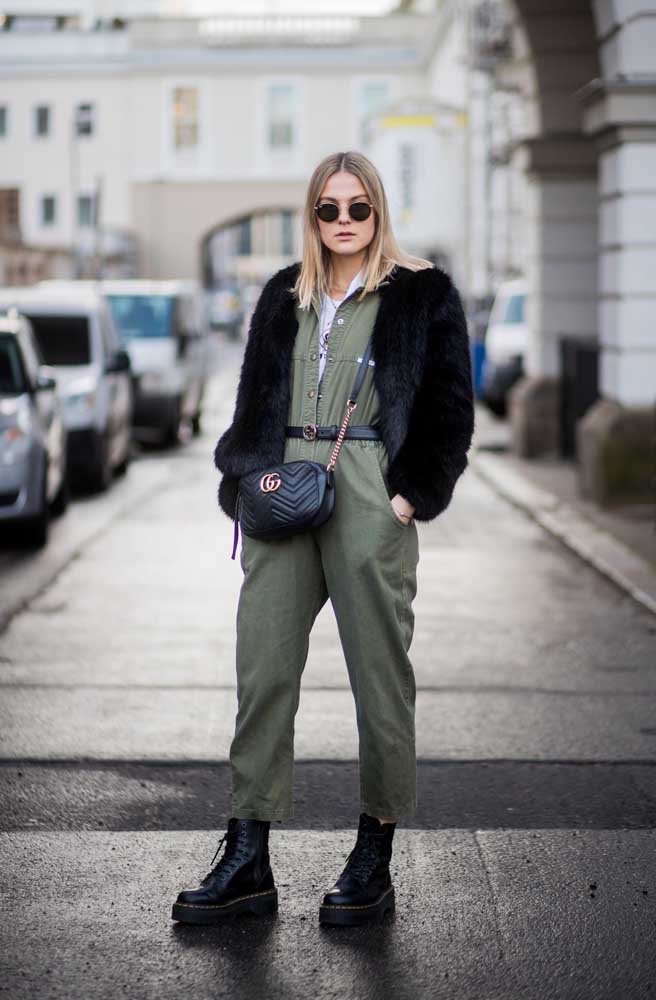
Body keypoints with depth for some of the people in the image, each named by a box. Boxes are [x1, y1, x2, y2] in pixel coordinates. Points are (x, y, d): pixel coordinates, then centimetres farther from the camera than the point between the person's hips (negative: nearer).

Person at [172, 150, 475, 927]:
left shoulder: (421, 294, 6)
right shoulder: (284, 296, 18)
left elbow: (449, 405, 1)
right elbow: (255, 397, 19)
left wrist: (411, 492, -9)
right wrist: (249, 478, 4)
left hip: (369, 496, -4)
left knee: (379, 673, 1)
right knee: (262, 669, -1)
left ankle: (374, 862, 10)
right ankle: (247, 862, 4)